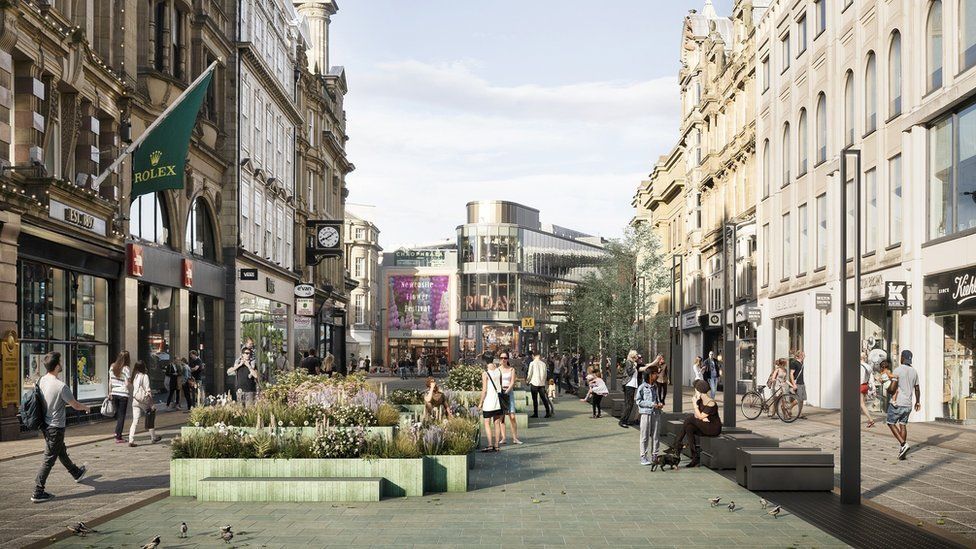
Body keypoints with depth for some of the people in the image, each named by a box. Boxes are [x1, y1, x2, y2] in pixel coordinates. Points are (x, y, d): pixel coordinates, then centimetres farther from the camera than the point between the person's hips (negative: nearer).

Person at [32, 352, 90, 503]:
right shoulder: (61, 386, -25)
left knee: (61, 451, 26)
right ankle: (38, 493, 2)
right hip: (56, 427, -8)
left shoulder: (41, 381, -3)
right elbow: (75, 405, -12)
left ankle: (77, 473, 48)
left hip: (45, 424, 8)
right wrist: (86, 408, 9)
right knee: (49, 459, -1)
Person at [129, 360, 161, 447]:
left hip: (135, 400, 5)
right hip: (144, 400, -4)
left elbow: (133, 389, 9)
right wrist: (152, 403, -7)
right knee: (151, 419, 13)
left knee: (135, 421, 0)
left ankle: (131, 440, -12)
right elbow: (147, 390, -10)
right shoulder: (144, 376, -9)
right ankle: (153, 437, 23)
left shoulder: (135, 377, 8)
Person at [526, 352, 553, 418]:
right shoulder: (543, 364, 4)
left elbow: (530, 374, -4)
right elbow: (545, 374, 10)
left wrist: (528, 381, 13)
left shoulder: (532, 363, -6)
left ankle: (535, 413, 5)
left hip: (534, 383, -3)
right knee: (544, 398, 8)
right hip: (542, 383, 3)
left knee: (535, 399, 3)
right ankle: (548, 412, 5)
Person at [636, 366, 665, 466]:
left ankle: (654, 456, 17)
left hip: (656, 413, 5)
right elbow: (638, 401, -9)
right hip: (646, 413, -5)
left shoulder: (656, 386, 9)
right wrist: (651, 404, -16)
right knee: (645, 436, 0)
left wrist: (660, 403, -1)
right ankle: (643, 457, 6)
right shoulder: (642, 387, -7)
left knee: (656, 435, 8)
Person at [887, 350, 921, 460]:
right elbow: (917, 389, 17)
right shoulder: (914, 372, 7)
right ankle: (902, 451, 6)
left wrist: (888, 391, 5)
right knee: (903, 425, 11)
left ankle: (903, 444, -9)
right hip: (908, 404, 6)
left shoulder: (898, 370, -14)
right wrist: (918, 402, 31)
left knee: (891, 423, 7)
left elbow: (892, 388, -18)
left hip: (897, 403, -6)